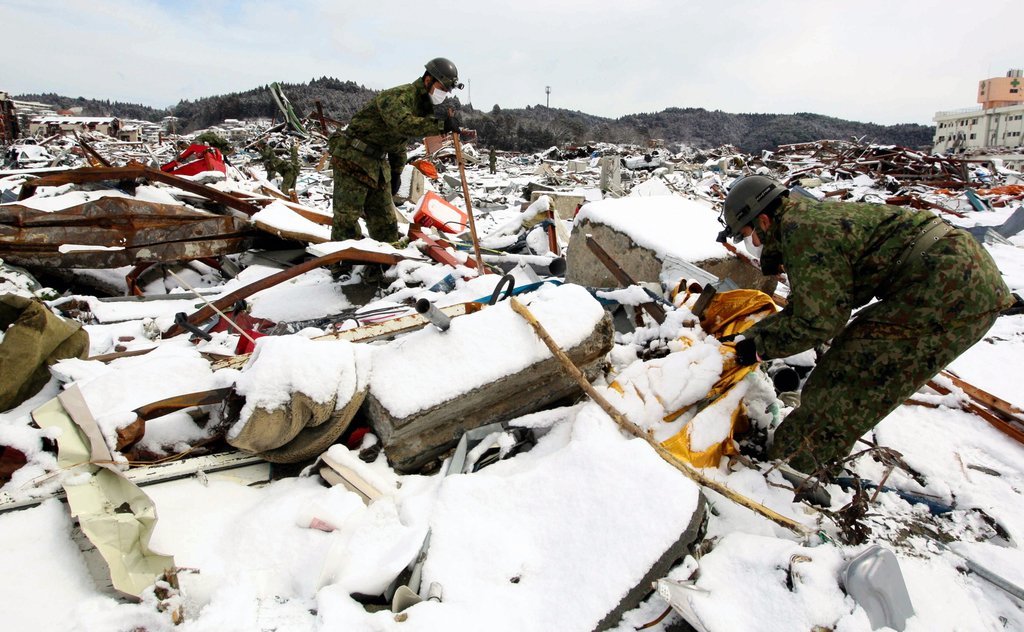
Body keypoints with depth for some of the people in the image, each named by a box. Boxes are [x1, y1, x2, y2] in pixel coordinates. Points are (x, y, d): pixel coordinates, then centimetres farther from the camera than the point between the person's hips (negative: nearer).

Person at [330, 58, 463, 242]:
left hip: (379, 163, 9)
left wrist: (396, 172, 18)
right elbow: (401, 124, -40)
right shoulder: (399, 95, -18)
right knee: (347, 217, -8)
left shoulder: (422, 105, 12)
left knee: (385, 221, 8)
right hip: (353, 158, -9)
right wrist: (442, 125, -41)